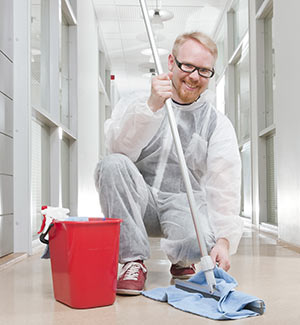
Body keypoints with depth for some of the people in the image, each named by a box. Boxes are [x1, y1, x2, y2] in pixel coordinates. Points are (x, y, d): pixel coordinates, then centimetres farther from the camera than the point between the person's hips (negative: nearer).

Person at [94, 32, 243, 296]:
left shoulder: (217, 124, 2)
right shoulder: (136, 104, 3)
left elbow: (225, 185, -11)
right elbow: (120, 149, -17)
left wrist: (224, 239, -24)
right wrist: (151, 106, -30)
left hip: (184, 203, 0)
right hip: (139, 201, 1)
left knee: (196, 244, -34)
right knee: (112, 164, -29)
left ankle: (181, 261, 8)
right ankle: (134, 260, -17)